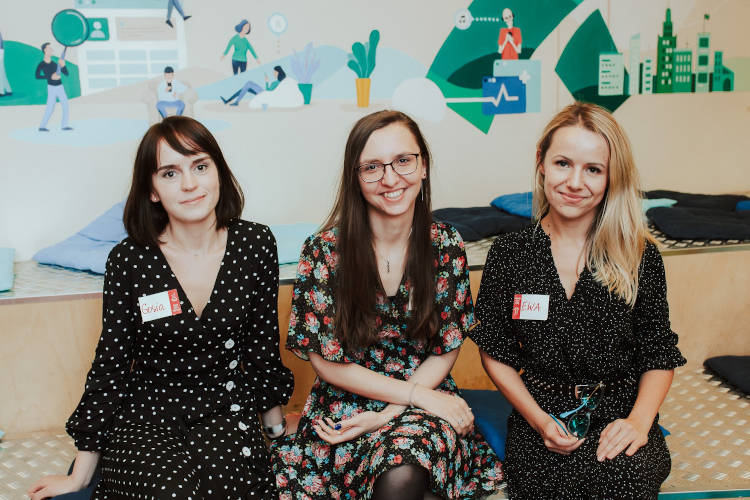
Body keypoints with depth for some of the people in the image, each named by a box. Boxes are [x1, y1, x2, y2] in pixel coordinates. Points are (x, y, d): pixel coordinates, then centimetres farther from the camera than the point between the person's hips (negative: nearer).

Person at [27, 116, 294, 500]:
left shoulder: (255, 244, -5)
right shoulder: (129, 260, -8)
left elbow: (263, 342, 6)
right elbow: (110, 365, 0)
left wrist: (275, 421, 13)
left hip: (227, 412, 1)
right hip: (147, 416, 0)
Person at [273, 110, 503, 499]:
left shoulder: (446, 246, -5)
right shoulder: (324, 251, -12)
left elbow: (445, 351, 1)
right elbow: (326, 362, -7)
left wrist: (386, 415, -12)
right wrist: (416, 395, -13)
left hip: (426, 398, 1)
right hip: (344, 405, -1)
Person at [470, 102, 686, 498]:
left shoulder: (640, 257, 0)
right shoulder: (509, 254, 0)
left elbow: (659, 356, 5)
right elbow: (496, 353, 5)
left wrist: (638, 421, -13)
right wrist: (539, 420, -8)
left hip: (618, 412, 0)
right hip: (540, 411, 0)